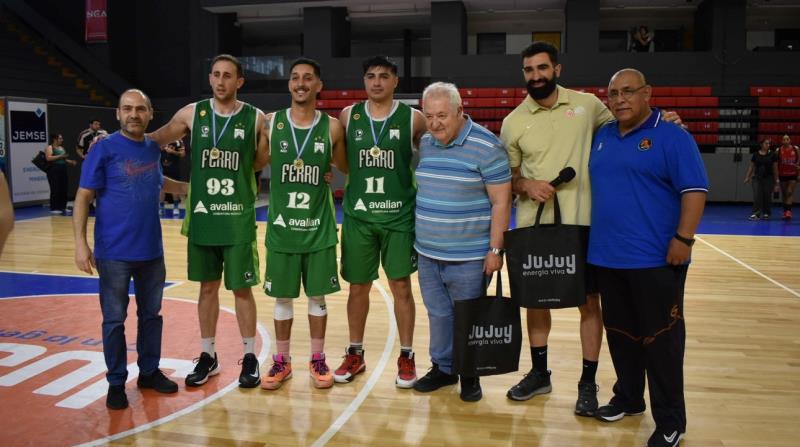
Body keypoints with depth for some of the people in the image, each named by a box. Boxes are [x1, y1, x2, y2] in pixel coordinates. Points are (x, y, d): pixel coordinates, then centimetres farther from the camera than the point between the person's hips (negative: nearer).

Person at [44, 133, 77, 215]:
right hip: (54, 171, -8)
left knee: (64, 189, 6)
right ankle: (54, 208, -4)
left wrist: (71, 162, 10)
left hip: (62, 170, 8)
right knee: (55, 190, -8)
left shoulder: (61, 148, 20)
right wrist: (60, 156, -19)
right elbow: (48, 158, -17)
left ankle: (62, 207, 14)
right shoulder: (49, 147, -4)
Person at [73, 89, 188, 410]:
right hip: (114, 253, -5)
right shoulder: (104, 149, -9)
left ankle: (149, 371, 28)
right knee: (114, 319, 5)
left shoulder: (153, 149, 7)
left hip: (152, 250, 5)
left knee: (151, 314, 14)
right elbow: (84, 197, -10)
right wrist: (80, 242, -18)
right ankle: (116, 382, 19)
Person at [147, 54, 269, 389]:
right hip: (202, 215, 2)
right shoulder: (192, 113, 3)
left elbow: (264, 164, 7)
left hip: (239, 217, -2)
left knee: (241, 288, 4)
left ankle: (250, 357, 18)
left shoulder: (255, 118, -3)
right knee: (207, 286, 11)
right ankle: (208, 356, 25)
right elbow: (156, 141, 14)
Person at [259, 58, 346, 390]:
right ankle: (282, 361, 25)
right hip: (281, 226, 0)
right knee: (282, 297, 10)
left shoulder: (332, 128, -2)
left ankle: (317, 360, 25)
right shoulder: (270, 123, -1)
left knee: (317, 296, 10)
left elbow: (347, 168, 9)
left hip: (319, 227, 0)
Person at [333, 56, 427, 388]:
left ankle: (406, 357, 19)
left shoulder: (413, 118, -3)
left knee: (401, 286, 4)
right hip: (357, 215, 2)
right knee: (358, 286, 10)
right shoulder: (348, 116, 3)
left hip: (400, 215, -2)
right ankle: (355, 354, 26)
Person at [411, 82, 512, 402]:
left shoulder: (486, 147, -13)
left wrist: (495, 249, -14)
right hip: (427, 253, 6)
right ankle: (442, 368, 32)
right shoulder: (425, 143, 7)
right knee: (438, 313, 15)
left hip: (468, 256, -5)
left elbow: (501, 202, -13)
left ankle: (470, 374, 25)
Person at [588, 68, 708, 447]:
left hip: (655, 259, -6)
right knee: (620, 333, 16)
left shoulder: (672, 137, -7)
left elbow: (694, 190, -12)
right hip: (607, 257, 6)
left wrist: (683, 238, -19)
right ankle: (628, 398, 33)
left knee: (660, 338, 0)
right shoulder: (601, 137, 13)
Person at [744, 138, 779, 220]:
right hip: (757, 178, 0)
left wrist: (776, 180, 1)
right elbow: (751, 166, 8)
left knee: (767, 196, 3)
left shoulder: (772, 155, 1)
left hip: (768, 178, 0)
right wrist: (747, 177, 4)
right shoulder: (755, 154, 4)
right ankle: (756, 213, -13)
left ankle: (766, 213, 14)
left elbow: (775, 168, 3)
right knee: (756, 195, -9)